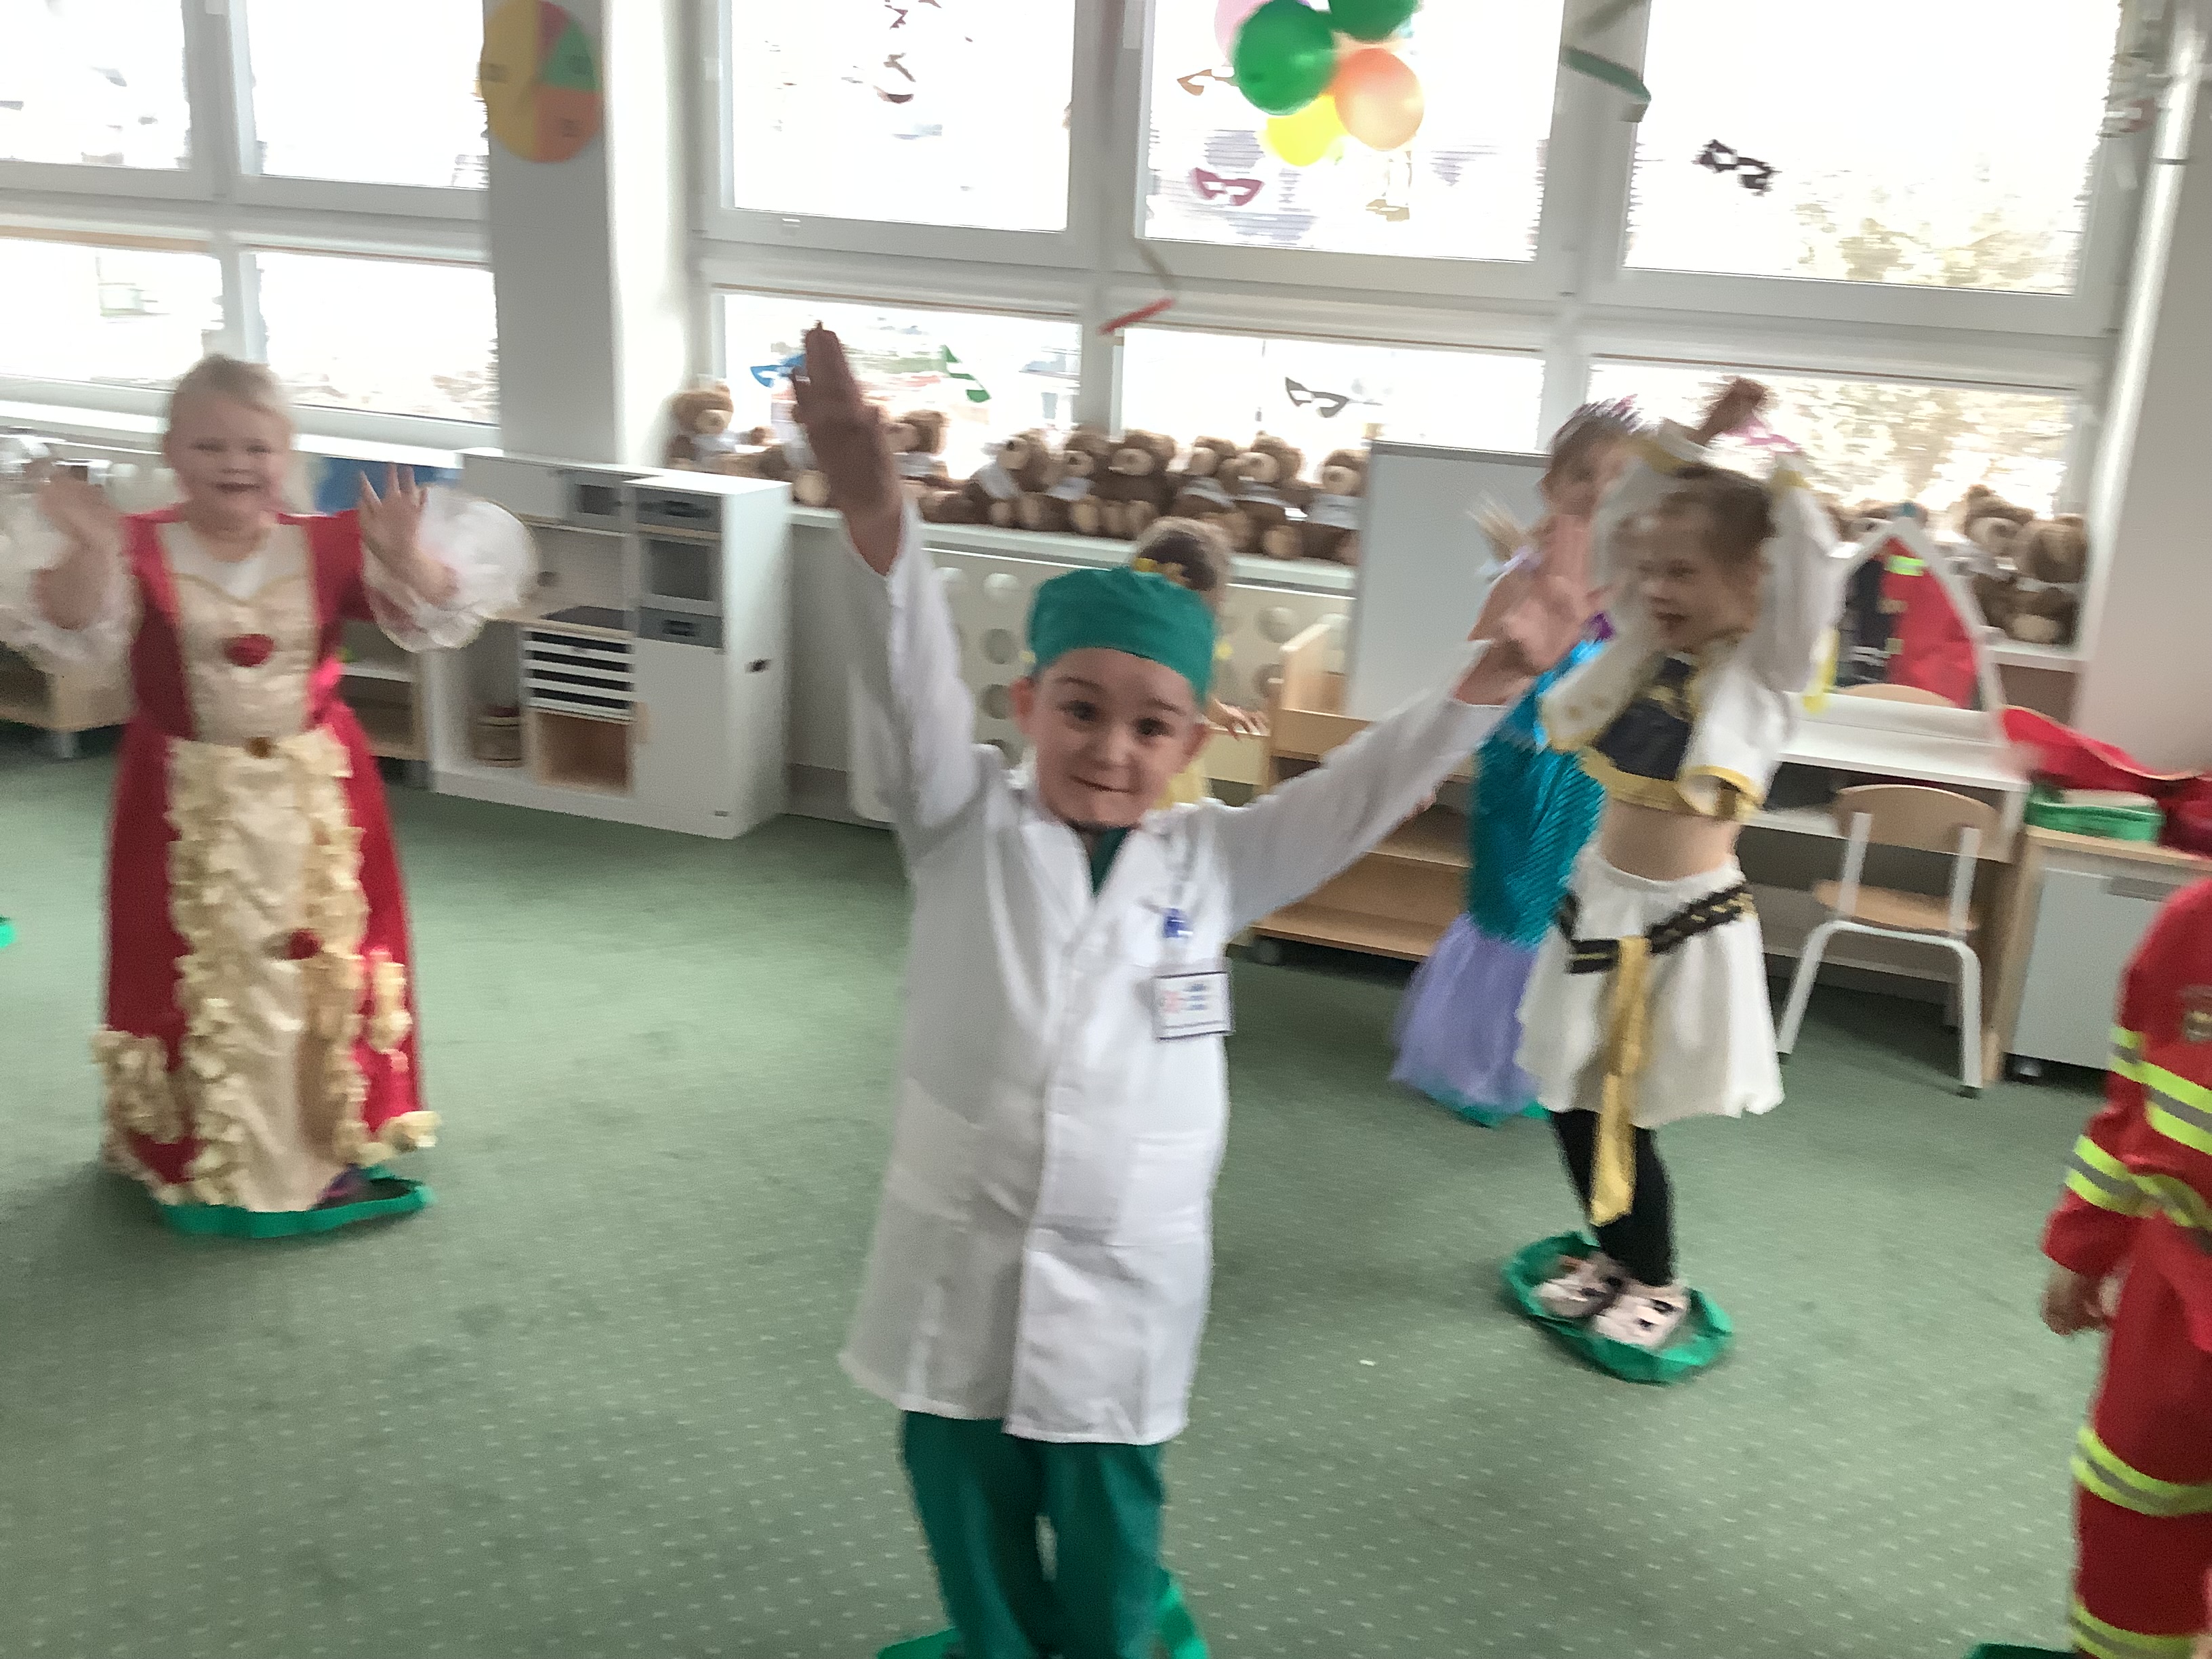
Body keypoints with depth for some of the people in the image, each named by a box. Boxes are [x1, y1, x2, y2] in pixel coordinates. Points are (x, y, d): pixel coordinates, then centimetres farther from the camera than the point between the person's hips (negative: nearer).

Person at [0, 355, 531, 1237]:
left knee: (326, 967, 11)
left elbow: (429, 614, -8)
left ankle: (333, 1145, 28)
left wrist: (408, 557, -27)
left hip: (314, 798, 2)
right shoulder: (137, 553, -6)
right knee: (193, 978, 8)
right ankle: (193, 1157, 26)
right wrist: (87, 551, -35)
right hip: (186, 801, -1)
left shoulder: (329, 547, -2)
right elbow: (71, 633, -19)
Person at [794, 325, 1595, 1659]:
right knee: (969, 1516, 20)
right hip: (960, 1259, 0)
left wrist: (1493, 680, -21)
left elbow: (1364, 791, -8)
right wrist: (876, 509, -39)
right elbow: (916, 677, -23)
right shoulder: (966, 825, -8)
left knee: (1108, 1527, 19)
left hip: (1124, 1276, 1)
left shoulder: (1213, 863, -3)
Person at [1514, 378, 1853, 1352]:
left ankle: (1656, 1282, 25)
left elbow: (1816, 571, -26)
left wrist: (1779, 467, -17)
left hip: (1686, 922, -6)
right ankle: (1616, 1254, 34)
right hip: (1599, 902, 6)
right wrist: (1692, 443, -1)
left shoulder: (1765, 668, -10)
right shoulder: (1644, 643, 4)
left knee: (1623, 1112, 1)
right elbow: (1610, 531, 5)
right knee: (1571, 1100, 12)